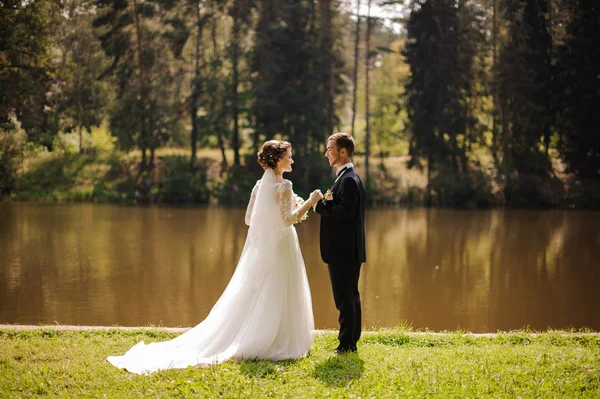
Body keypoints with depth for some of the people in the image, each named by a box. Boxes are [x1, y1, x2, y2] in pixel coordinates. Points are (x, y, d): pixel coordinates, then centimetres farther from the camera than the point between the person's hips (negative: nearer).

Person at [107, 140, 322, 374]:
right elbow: (288, 219, -20)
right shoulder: (283, 185, -14)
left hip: (259, 246, 8)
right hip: (280, 247, -8)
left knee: (255, 297, 13)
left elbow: (249, 219, 12)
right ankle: (280, 345, 3)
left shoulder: (259, 185, 9)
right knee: (279, 297, -1)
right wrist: (309, 202, -11)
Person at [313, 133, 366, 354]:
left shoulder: (348, 180, -16)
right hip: (348, 250, 11)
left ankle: (346, 344, 1)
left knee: (345, 298, -5)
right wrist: (328, 204, 2)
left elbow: (346, 211, -26)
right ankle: (351, 342, 22)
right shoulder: (349, 178, 17)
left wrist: (321, 205, -16)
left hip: (343, 252, -11)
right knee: (350, 297, 15)